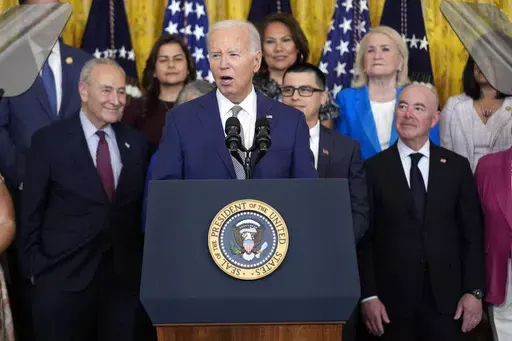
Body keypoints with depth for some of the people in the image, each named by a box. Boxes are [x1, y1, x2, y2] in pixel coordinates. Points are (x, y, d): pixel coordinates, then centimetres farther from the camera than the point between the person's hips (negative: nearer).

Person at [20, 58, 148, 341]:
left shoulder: (136, 143, 7)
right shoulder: (48, 140, -4)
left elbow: (141, 206, 10)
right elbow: (32, 210, -3)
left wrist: (143, 263, 5)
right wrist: (34, 266, -4)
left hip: (124, 277, 3)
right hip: (64, 278, -3)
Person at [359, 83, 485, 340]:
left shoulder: (457, 166, 5)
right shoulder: (373, 169, -1)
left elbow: (472, 234, 5)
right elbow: (363, 237, -2)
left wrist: (474, 291, -1)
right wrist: (368, 296, -7)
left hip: (446, 298, 1)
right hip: (392, 301, -1)